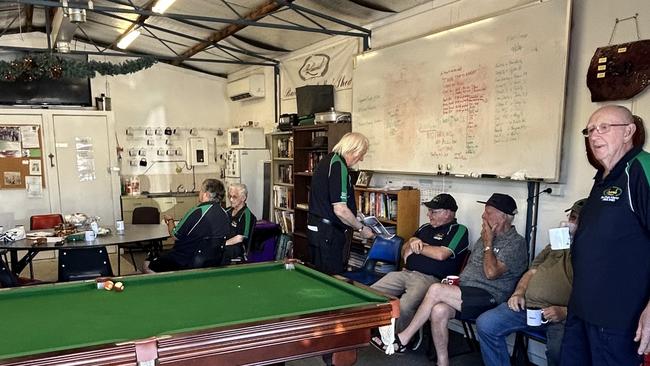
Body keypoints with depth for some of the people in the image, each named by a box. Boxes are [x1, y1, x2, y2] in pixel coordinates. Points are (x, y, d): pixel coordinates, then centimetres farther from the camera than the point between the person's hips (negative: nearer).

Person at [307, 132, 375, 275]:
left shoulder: (327, 160, 12)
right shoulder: (339, 166, -19)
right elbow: (340, 210, -24)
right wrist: (361, 228, -10)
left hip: (315, 229, 10)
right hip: (328, 234, -10)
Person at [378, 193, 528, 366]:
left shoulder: (516, 242, -4)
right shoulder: (486, 236, 20)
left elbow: (491, 272, -17)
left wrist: (488, 243, -6)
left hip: (489, 298, -7)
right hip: (465, 294, 7)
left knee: (436, 290, -26)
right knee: (439, 310, -27)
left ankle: (403, 339, -15)